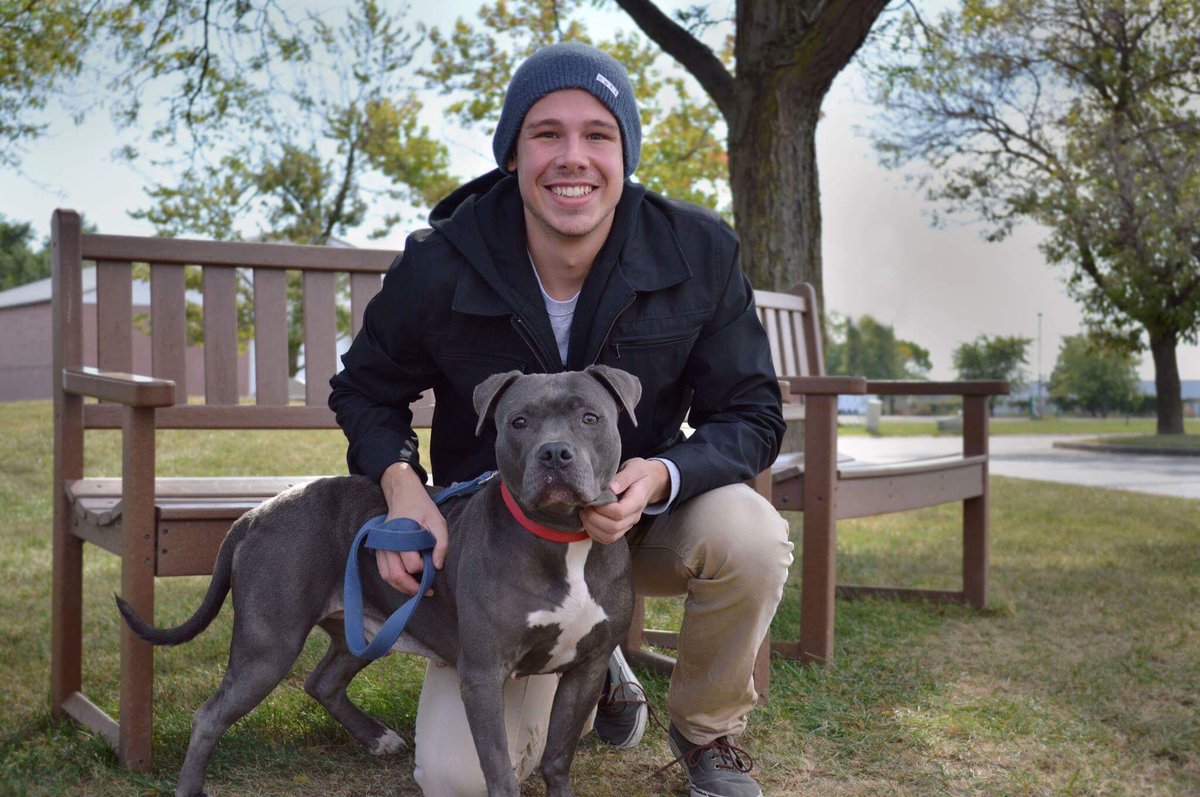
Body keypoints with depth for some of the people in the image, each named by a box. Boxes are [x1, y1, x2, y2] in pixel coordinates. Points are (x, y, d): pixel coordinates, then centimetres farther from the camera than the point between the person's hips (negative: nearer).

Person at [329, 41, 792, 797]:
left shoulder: (699, 252, -17)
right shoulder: (440, 267, -18)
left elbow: (751, 414, -11)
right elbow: (365, 391, 0)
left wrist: (661, 477, -33)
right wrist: (401, 480, -22)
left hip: (639, 514, 1)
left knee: (750, 535, -34)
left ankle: (708, 732, 0)